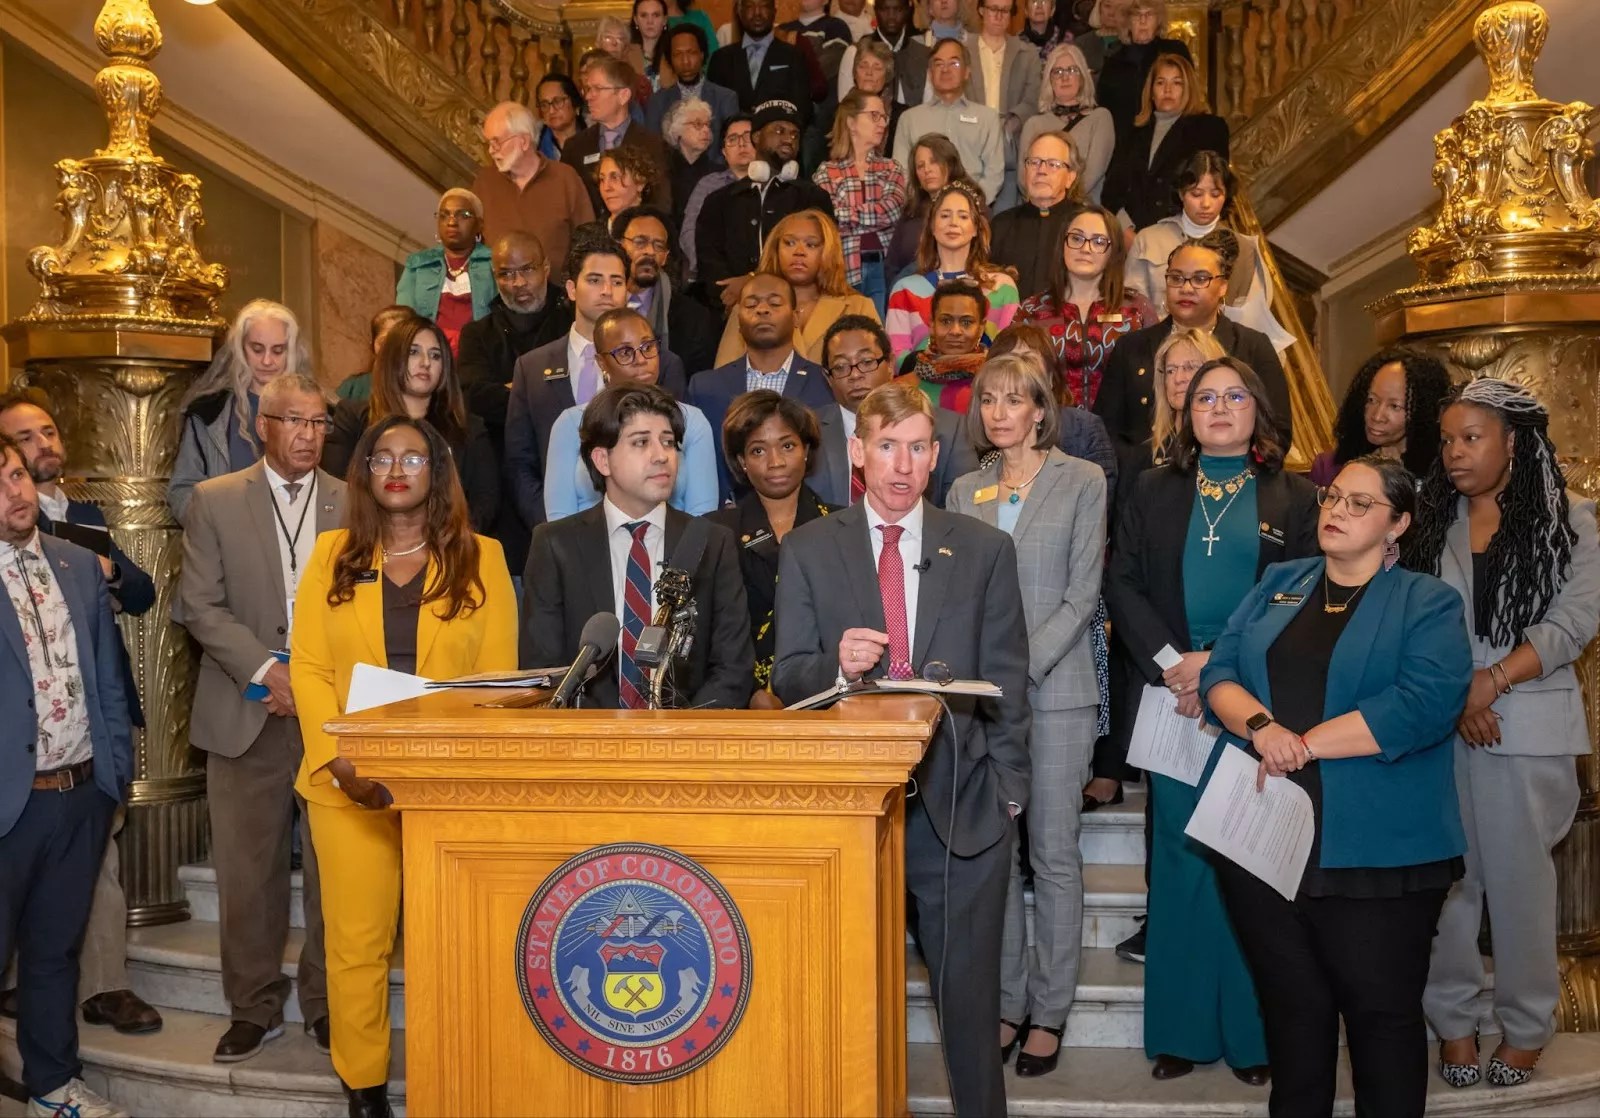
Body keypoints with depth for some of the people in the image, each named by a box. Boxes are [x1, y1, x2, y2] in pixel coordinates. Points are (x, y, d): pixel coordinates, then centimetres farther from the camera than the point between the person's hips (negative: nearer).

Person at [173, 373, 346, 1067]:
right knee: (247, 871, 5)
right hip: (247, 715, 0)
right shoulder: (215, 501, 6)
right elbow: (200, 606, -1)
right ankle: (254, 1008, 19)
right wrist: (267, 669, -11)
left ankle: (326, 1005, 17)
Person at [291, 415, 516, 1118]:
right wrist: (340, 763, -10)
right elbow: (309, 669, 3)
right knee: (356, 942, 3)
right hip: (351, 785, 1)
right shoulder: (332, 555, 9)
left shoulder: (482, 558, 6)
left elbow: (499, 676, 1)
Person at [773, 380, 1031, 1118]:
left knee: (970, 989, 9)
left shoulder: (985, 550, 6)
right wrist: (836, 663, -20)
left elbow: (1006, 683, 4)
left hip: (960, 801, 0)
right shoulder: (807, 551, 4)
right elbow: (788, 677, 1)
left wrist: (1007, 788, -2)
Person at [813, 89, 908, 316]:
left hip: (884, 267, 2)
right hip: (845, 268, -2)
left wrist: (844, 213, -6)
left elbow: (892, 210, -4)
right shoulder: (827, 172, 5)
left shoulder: (891, 169, 14)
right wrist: (875, 216, -6)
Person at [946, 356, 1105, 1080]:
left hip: (1056, 688, -3)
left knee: (1054, 853, 1)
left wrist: (1024, 665, -14)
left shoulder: (1083, 482, 1)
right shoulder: (965, 491, 11)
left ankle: (1049, 1011, 11)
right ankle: (1006, 1002, 16)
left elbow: (1082, 595, -4)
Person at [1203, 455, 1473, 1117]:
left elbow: (1422, 706, -16)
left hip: (1375, 851, -4)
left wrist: (1302, 746, -18)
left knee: (1382, 1013, 5)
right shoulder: (1279, 585, 13)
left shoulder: (1427, 604, -1)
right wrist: (1260, 727, -17)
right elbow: (1219, 671, 5)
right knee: (1291, 1007, 15)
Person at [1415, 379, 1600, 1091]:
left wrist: (1491, 681, -15)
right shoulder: (1431, 517, 9)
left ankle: (1525, 1026, 20)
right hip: (1438, 724, 2)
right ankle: (1452, 1017, 18)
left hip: (1529, 728, -2)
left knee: (1520, 874, 5)